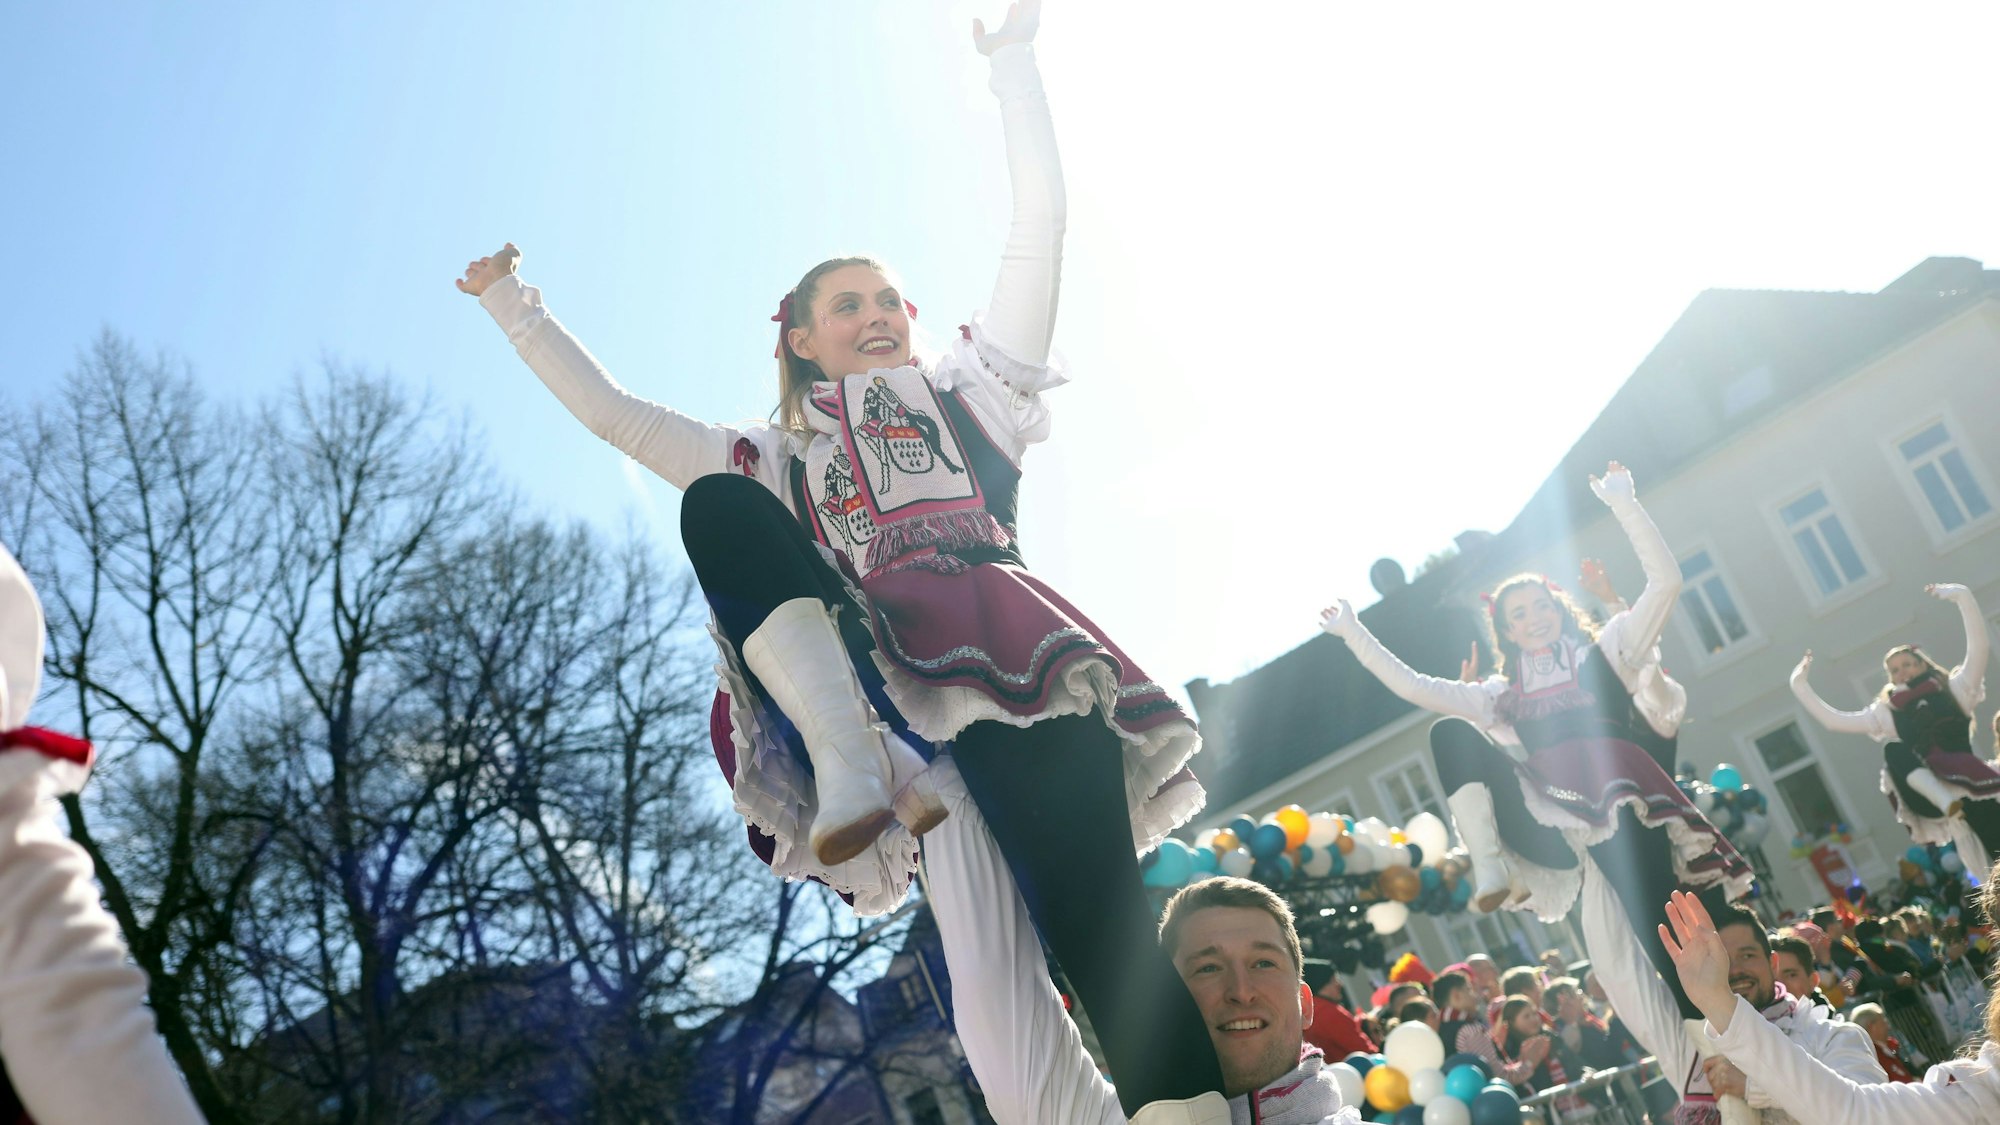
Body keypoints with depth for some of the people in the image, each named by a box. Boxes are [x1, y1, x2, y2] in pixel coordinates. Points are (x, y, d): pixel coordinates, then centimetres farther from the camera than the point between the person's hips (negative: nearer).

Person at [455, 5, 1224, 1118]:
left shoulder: (971, 390, 28)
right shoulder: (780, 460, 31)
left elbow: (1042, 214, 25)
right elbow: (613, 413, 31)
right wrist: (514, 305, 33)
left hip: (1003, 641, -1)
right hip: (862, 672, 1)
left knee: (1093, 906, -28)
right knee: (717, 504, -22)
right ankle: (852, 763, -41)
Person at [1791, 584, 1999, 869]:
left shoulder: (1952, 690, 13)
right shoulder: (1890, 713, 18)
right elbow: (1833, 720, 17)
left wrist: (1964, 599, -9)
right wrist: (1800, 686, 14)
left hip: (1971, 783, -1)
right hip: (1930, 796, 1)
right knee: (1893, 749, -23)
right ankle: (1952, 810, -38)